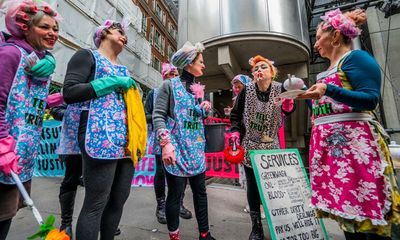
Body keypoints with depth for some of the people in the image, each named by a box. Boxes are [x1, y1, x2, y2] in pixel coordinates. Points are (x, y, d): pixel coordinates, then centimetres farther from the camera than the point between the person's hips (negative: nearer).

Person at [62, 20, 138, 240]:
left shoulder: (123, 70, 26)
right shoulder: (87, 56, 7)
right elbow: (69, 93, -6)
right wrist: (112, 82, -8)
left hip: (126, 140, 7)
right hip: (101, 138, -7)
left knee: (119, 200, 12)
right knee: (95, 203, -3)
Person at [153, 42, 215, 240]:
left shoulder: (197, 88, 16)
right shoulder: (170, 85, -3)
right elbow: (158, 115, -10)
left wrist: (205, 109, 1)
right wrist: (166, 143, -20)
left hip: (196, 149, 7)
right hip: (177, 148, -6)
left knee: (200, 192, 13)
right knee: (175, 194, 5)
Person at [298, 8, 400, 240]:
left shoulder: (355, 57, -2)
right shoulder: (330, 69, 22)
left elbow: (370, 99, -12)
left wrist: (328, 90, -22)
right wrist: (307, 95, 20)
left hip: (353, 140, -8)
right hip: (328, 143, 8)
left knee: (364, 206, -2)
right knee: (344, 205, 12)